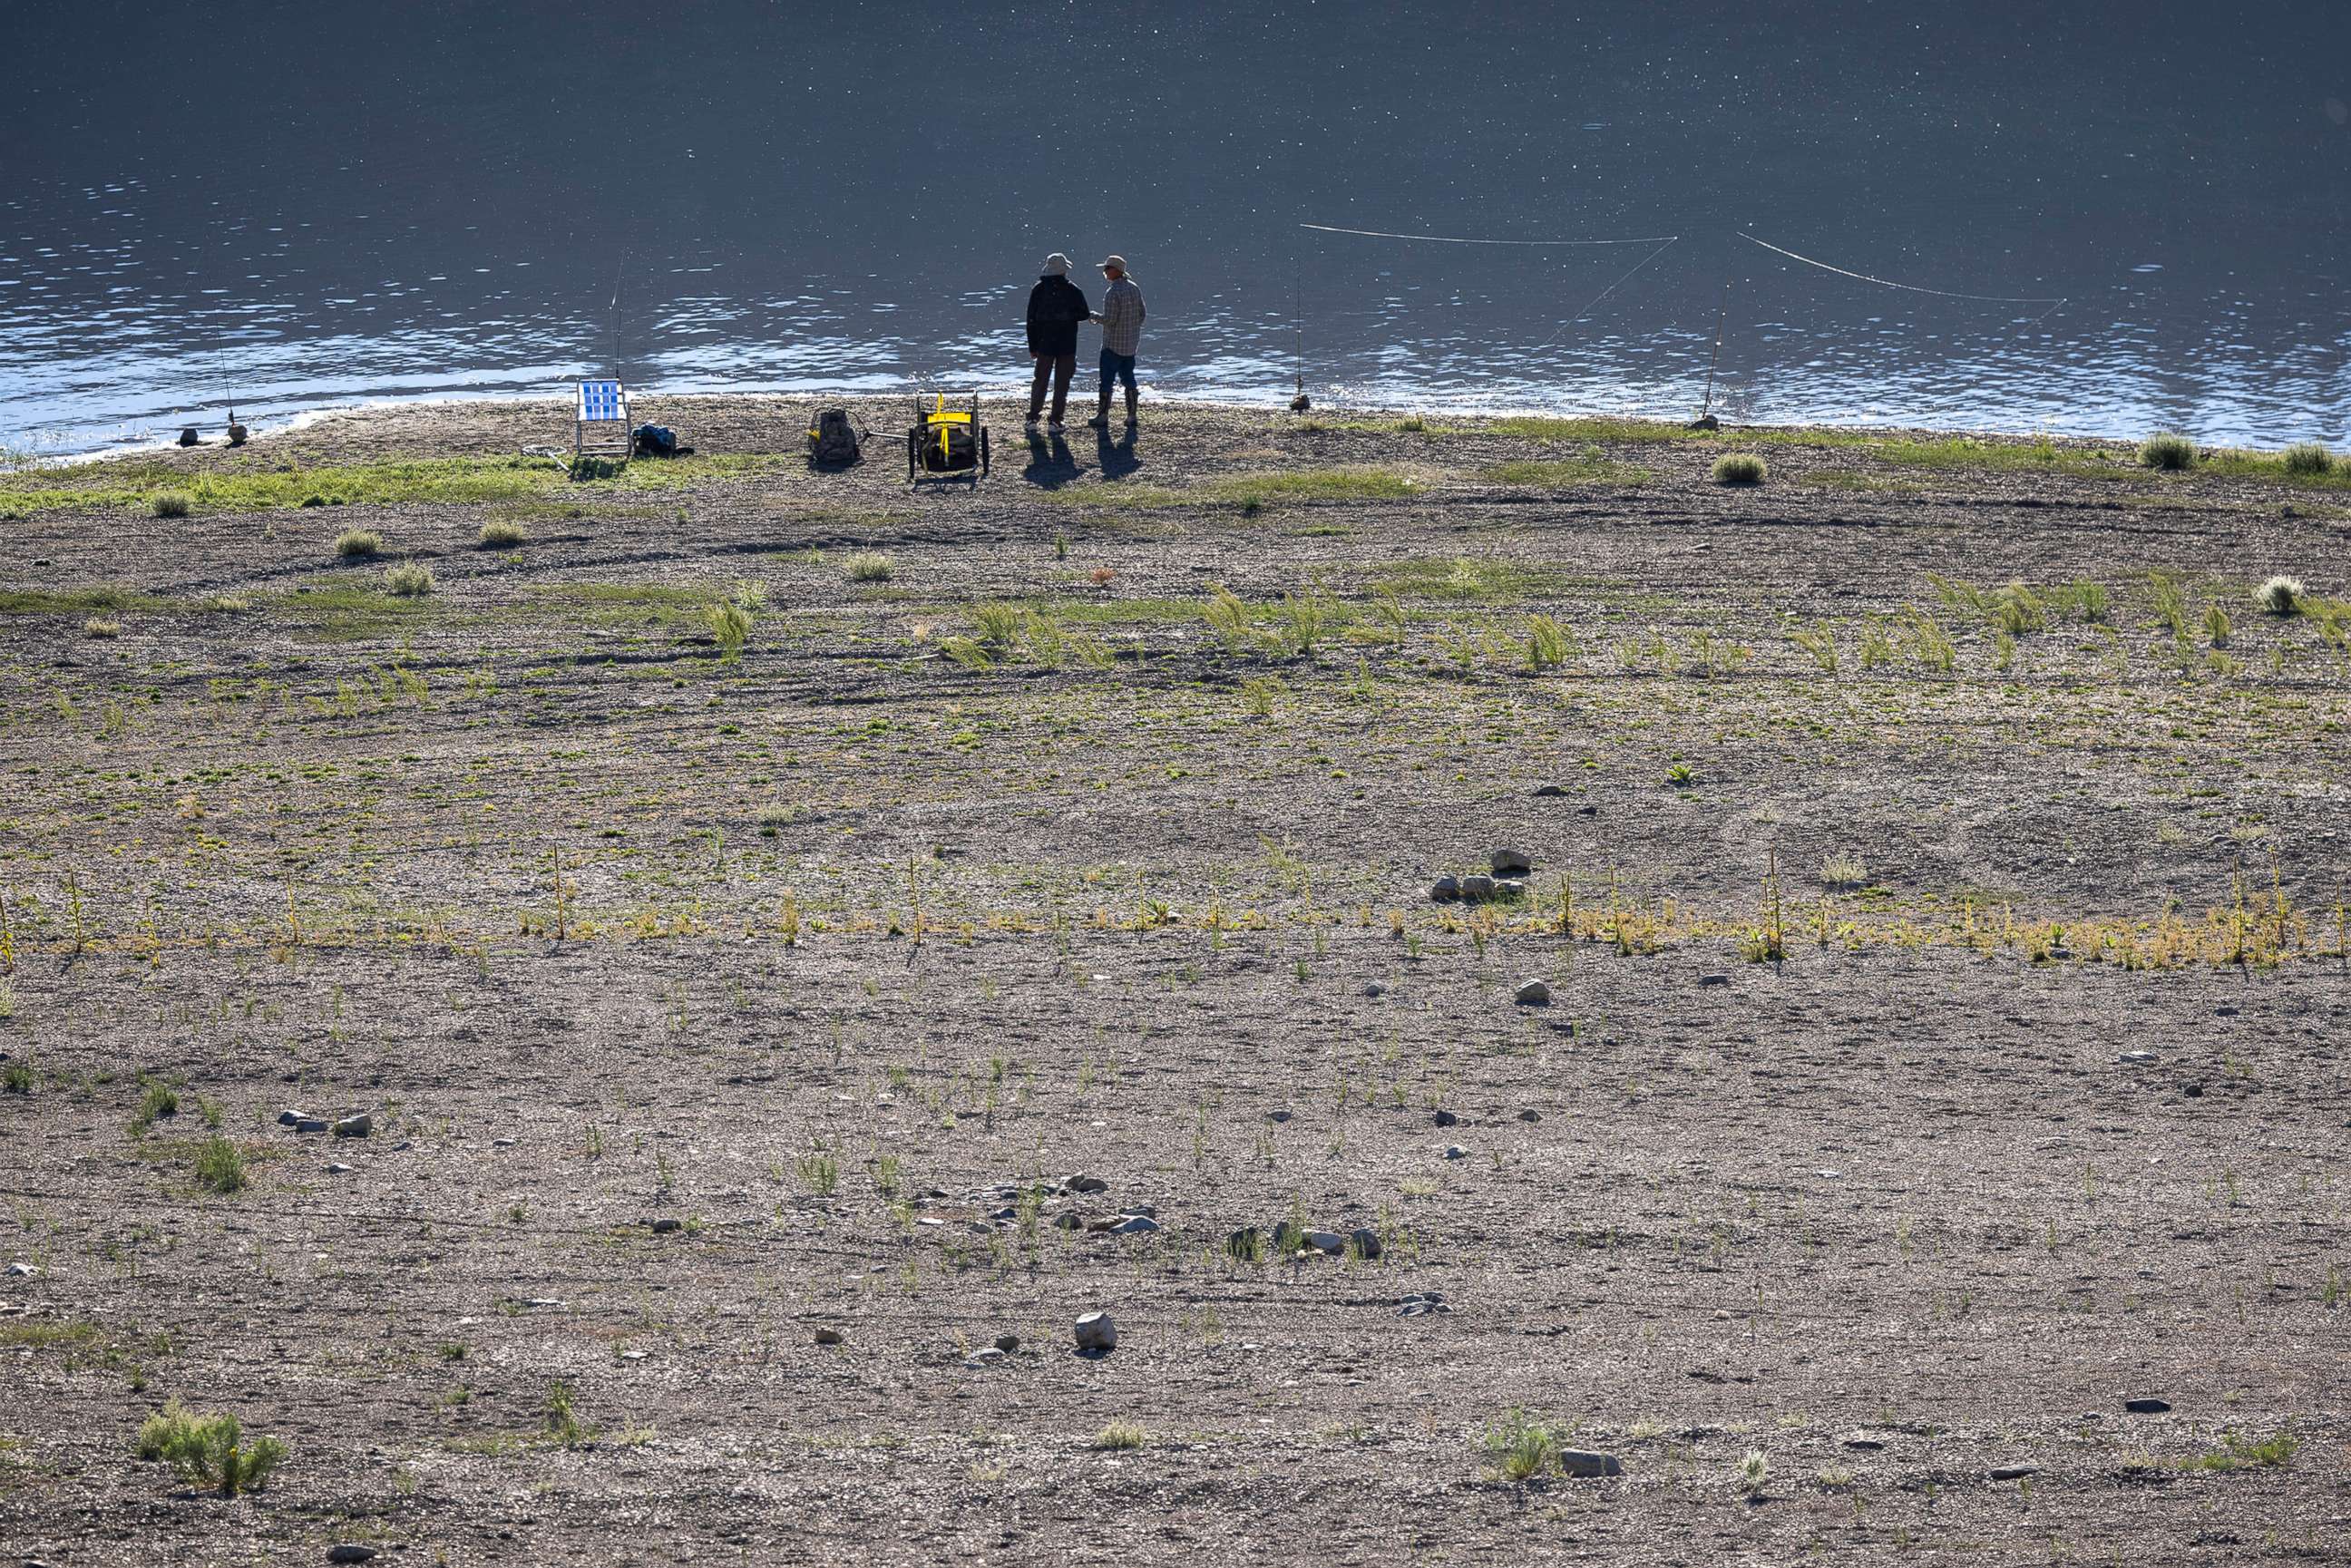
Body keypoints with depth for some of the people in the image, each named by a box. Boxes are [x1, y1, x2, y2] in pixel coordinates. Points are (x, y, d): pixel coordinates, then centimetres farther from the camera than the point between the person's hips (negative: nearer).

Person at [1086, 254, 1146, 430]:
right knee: (1128, 379, 13)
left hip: (1113, 344, -8)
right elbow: (1141, 313, 12)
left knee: (1107, 380, -1)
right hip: (1131, 343, 8)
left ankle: (1103, 417, 1)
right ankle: (1131, 417, 14)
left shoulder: (1113, 292, -19)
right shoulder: (1134, 289, 6)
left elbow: (1109, 319, -22)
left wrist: (1093, 315, -4)